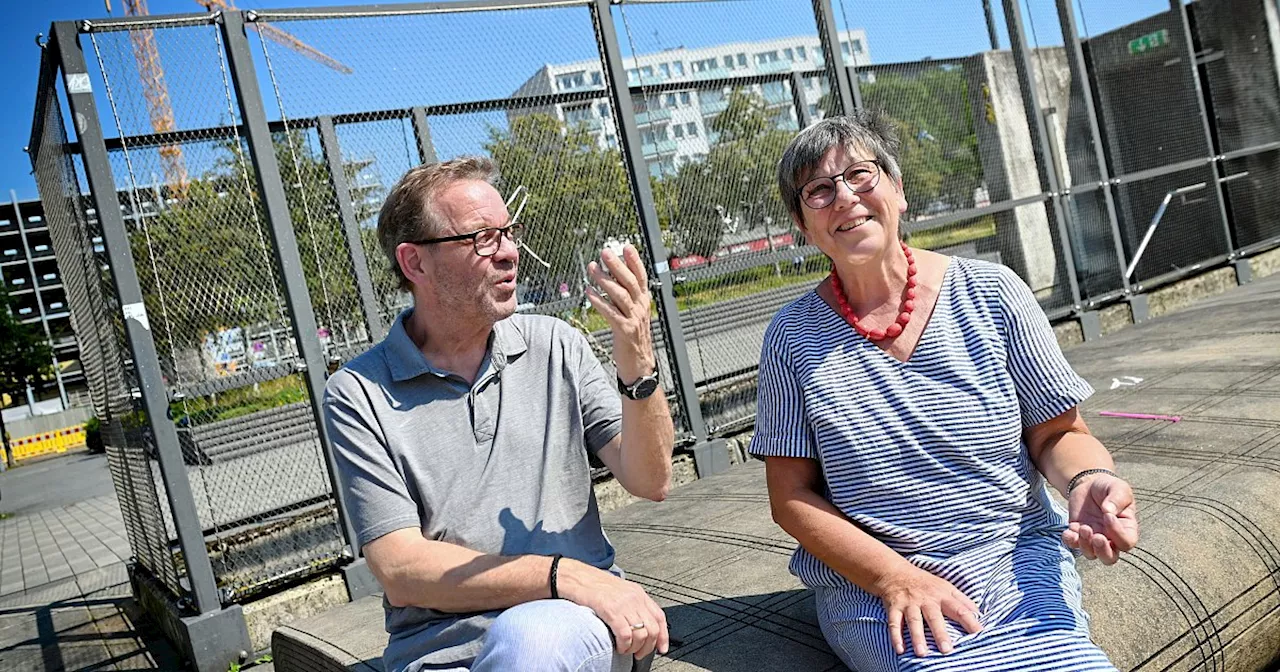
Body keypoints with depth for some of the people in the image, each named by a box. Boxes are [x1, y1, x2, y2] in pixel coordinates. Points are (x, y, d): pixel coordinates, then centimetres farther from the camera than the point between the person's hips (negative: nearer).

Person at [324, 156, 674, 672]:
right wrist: (565, 575, -16)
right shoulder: (359, 394, 0)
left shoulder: (554, 346, 8)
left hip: (574, 627, 1)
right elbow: (400, 570, -7)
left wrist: (638, 369, -14)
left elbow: (651, 481, 4)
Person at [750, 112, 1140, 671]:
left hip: (1020, 561, 2)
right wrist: (897, 577, -14)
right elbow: (791, 496, -2)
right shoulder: (794, 336, -2)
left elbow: (1057, 434, 6)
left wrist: (1088, 480, -17)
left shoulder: (990, 294, 1)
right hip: (869, 582, -2)